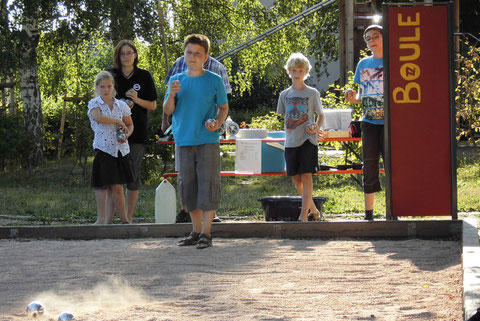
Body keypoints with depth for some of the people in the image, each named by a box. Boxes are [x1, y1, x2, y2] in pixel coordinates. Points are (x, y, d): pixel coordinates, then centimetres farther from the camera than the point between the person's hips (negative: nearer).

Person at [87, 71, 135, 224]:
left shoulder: (121, 105, 10)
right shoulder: (94, 104, 0)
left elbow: (130, 125, 20)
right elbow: (98, 117, -21)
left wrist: (126, 135, -2)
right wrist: (118, 121, -14)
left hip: (120, 149, 3)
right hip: (103, 148, -3)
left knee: (117, 187, 1)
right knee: (102, 185, -3)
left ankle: (109, 219, 7)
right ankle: (101, 218, 3)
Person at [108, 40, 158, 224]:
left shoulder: (144, 76, 6)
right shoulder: (111, 76, 7)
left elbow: (153, 105, 8)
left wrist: (136, 100, -10)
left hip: (137, 132, 0)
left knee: (134, 174, 2)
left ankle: (129, 216, 9)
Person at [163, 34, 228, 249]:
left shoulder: (214, 80, 1)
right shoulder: (177, 80, 9)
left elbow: (224, 107, 7)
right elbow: (168, 111, 8)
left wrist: (217, 123, -13)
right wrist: (171, 96, -12)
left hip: (208, 140, -3)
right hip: (184, 141, 3)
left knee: (208, 184, -6)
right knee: (188, 186, 6)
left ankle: (206, 233, -3)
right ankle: (196, 231, 16)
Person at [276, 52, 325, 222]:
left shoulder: (312, 93, 1)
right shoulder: (284, 95, 10)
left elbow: (320, 115, 7)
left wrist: (316, 128, -12)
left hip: (308, 140, -4)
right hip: (291, 142, 4)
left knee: (306, 176, -9)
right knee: (296, 178, 5)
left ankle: (303, 215, -10)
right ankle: (313, 210, 21)